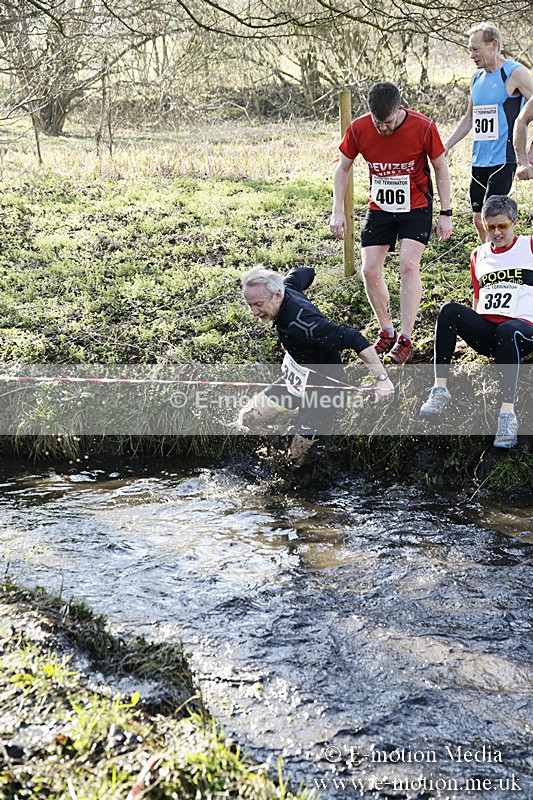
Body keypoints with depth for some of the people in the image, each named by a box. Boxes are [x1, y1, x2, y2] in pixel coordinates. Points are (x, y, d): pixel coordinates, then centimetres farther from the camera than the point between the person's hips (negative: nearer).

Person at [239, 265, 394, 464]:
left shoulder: (300, 322, -38)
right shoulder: (287, 287, -12)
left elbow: (353, 339, -42)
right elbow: (306, 272, 11)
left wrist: (382, 378, -45)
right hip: (294, 379, 8)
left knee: (298, 458, -5)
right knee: (247, 418, 2)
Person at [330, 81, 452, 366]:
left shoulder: (423, 127, -19)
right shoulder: (358, 129, -13)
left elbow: (441, 169, -5)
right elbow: (343, 168, 2)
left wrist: (445, 214, -6)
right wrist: (338, 211, -5)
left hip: (416, 206, -3)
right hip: (379, 208, 3)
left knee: (409, 265, -18)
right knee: (370, 271, -5)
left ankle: (405, 339, -10)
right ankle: (386, 331, 15)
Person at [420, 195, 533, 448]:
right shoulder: (478, 256, 21)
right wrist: (470, 328, 17)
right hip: (486, 332, 4)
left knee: (507, 331, -40)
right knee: (449, 310, -23)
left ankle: (507, 413, -49)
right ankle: (440, 389, -29)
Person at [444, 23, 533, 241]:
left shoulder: (515, 73, -7)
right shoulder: (477, 78, 15)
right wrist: (446, 146, 17)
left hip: (503, 160, -7)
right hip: (479, 161, 7)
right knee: (479, 219, 8)